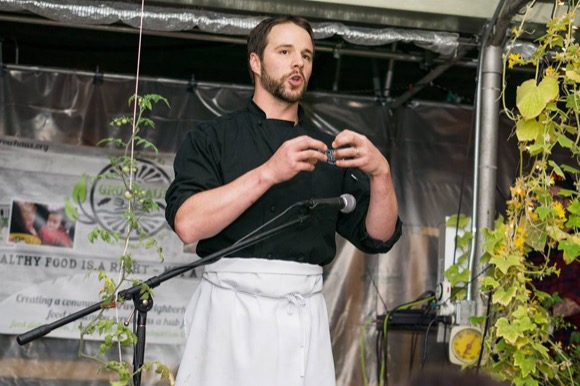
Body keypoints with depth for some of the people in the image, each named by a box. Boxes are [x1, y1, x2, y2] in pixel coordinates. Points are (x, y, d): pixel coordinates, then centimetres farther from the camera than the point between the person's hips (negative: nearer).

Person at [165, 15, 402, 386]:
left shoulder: (325, 149, 15)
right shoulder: (213, 137, 5)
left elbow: (378, 237, 9)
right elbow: (188, 223, -11)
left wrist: (380, 173, -9)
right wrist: (269, 173, -19)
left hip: (306, 312, 3)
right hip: (231, 306, -3)